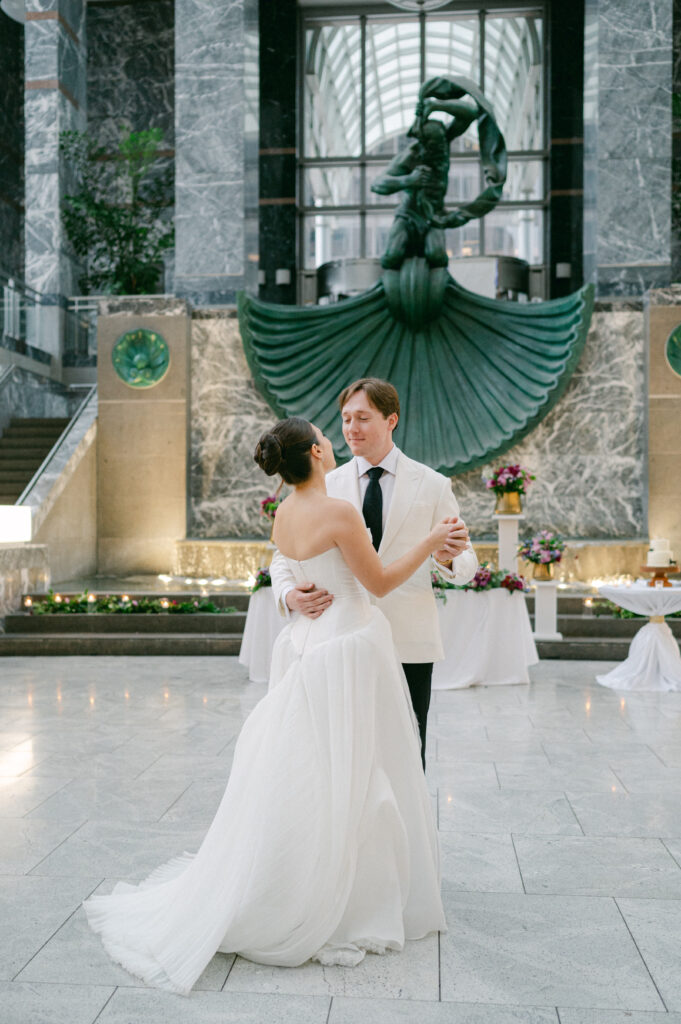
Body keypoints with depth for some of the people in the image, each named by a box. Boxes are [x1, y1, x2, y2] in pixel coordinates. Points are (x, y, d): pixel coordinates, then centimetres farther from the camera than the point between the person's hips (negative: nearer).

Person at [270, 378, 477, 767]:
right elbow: (286, 555, 3)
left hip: (409, 643, -1)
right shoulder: (326, 487, 5)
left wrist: (450, 559, -21)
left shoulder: (433, 485, 2)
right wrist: (289, 594, -19)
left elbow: (466, 565, 3)